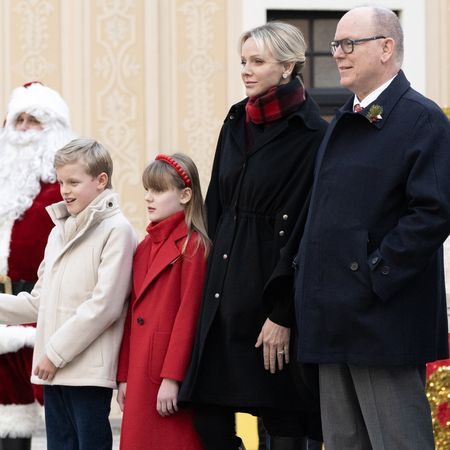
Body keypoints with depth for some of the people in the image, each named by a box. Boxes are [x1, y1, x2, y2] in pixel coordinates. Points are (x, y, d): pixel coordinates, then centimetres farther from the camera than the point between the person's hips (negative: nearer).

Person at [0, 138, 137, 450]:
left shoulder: (116, 230, -7)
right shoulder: (59, 232, 18)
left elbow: (105, 304, -14)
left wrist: (56, 352, -13)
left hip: (90, 371, -7)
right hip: (53, 370, 7)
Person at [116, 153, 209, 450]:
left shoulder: (192, 246, -8)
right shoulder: (146, 247, 15)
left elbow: (188, 314, -14)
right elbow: (133, 314, 15)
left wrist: (172, 378, -17)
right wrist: (124, 377, 13)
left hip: (171, 373, -7)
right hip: (141, 375, 8)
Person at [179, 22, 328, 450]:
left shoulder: (310, 135, -10)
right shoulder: (236, 122, 11)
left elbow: (303, 230, -14)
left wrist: (283, 314, -17)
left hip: (273, 283, -7)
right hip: (225, 282, 7)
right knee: (208, 414, 4)